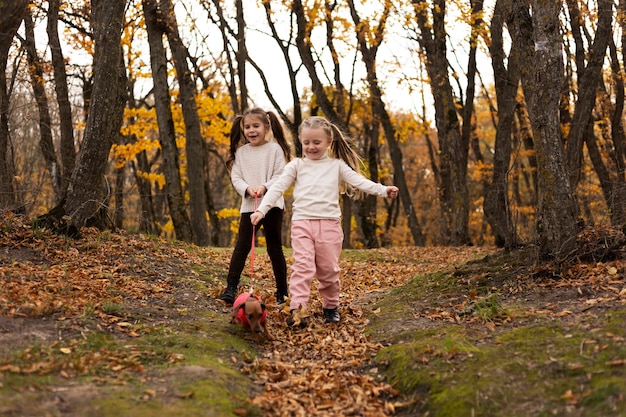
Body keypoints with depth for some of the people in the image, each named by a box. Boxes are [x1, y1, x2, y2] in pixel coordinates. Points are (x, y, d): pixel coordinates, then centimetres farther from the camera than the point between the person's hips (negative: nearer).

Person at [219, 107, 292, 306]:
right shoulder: (241, 152, 6)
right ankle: (231, 287, 0)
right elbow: (235, 177, 3)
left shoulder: (275, 149, -3)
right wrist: (247, 188, -16)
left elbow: (281, 176, -7)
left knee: (275, 248, 6)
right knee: (241, 246, -2)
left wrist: (265, 187, -22)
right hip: (249, 205, 2)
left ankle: (282, 291, 16)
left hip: (272, 205, -2)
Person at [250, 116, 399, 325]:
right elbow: (277, 188, 4)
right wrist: (261, 209, -9)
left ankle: (331, 307, 23)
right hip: (302, 222, 0)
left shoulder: (337, 165, 10)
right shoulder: (296, 165, 10)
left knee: (328, 269, 6)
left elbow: (358, 181, 1)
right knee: (302, 266, -12)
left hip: (329, 223, 1)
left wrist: (383, 190, -14)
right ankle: (296, 310, -15)